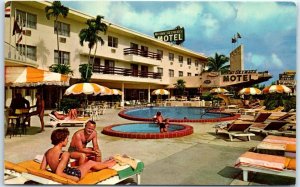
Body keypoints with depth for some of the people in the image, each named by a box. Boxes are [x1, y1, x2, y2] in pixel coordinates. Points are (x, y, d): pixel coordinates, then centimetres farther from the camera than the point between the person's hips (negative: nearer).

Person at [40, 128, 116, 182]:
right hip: (70, 175, -7)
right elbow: (59, 173, -34)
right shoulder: (65, 154, -31)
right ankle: (107, 165, 46)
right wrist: (73, 178, -22)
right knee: (91, 163, 16)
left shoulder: (47, 152, -7)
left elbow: (42, 169, -3)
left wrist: (52, 171, 9)